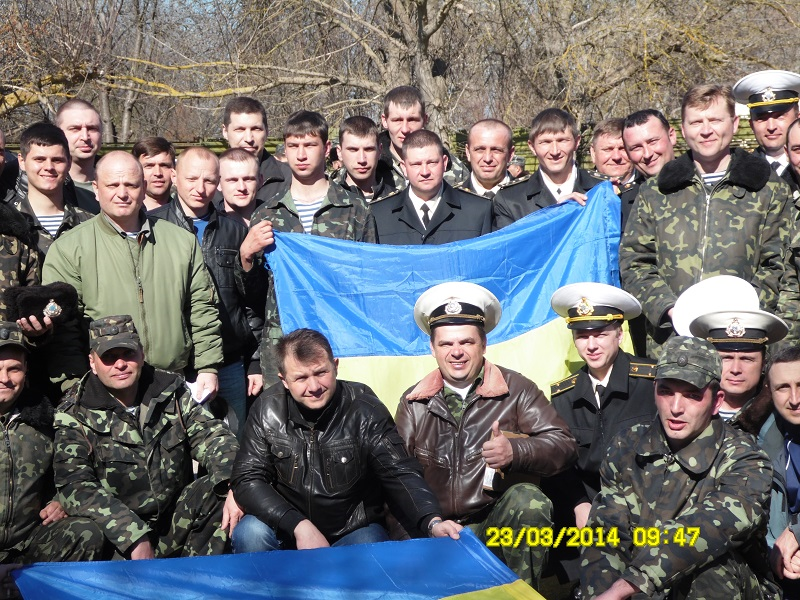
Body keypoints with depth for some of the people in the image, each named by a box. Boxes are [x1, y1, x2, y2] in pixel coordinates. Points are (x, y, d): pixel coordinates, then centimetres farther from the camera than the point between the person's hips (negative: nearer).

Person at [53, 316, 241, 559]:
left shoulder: (171, 391, 5)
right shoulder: (74, 414, -6)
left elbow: (214, 437, 0)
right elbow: (75, 485, -17)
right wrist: (135, 538, -29)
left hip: (175, 523, 3)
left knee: (219, 493, -21)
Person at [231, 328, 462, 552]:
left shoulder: (365, 411, -14)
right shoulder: (268, 409, -9)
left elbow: (399, 475, -15)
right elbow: (248, 479, -9)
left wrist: (432, 522, -34)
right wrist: (299, 526, -22)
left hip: (354, 528, -2)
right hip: (286, 526, 2)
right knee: (250, 534, -27)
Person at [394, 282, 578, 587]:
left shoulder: (516, 390, 1)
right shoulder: (414, 402, 9)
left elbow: (564, 445, -6)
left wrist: (514, 451, -26)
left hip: (501, 522, 0)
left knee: (528, 500, -31)